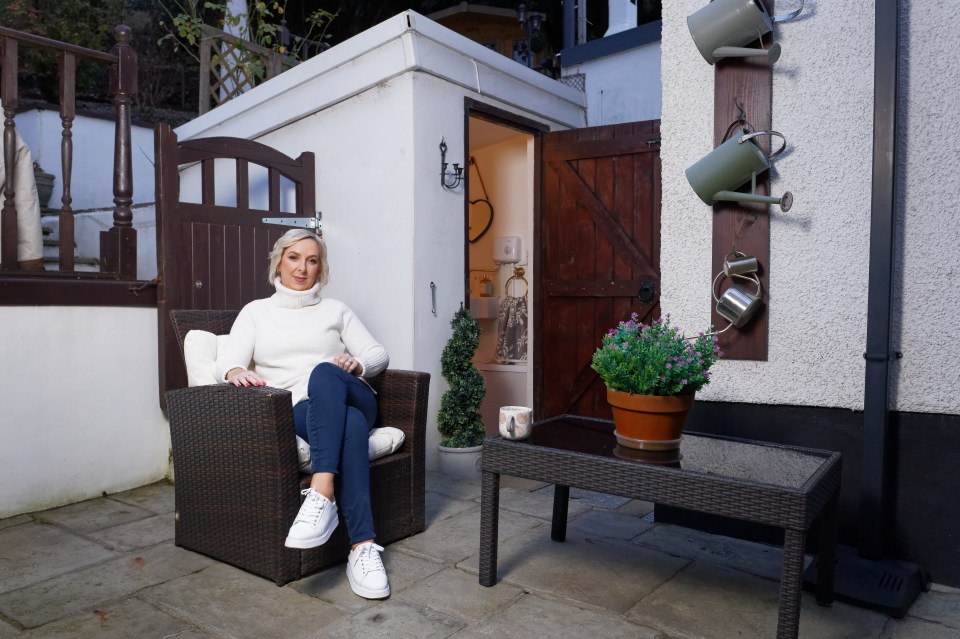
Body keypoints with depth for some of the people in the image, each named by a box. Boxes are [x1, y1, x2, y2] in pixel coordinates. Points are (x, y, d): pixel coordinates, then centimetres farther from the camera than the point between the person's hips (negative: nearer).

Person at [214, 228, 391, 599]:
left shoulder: (335, 310, 20)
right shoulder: (256, 311, 19)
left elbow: (378, 354, 14)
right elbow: (226, 362, 5)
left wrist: (358, 364, -11)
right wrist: (236, 372, -22)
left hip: (350, 399, 1)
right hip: (299, 412, 0)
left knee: (324, 373, -38)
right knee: (349, 425, -39)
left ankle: (322, 496, -50)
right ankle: (363, 546, -44)